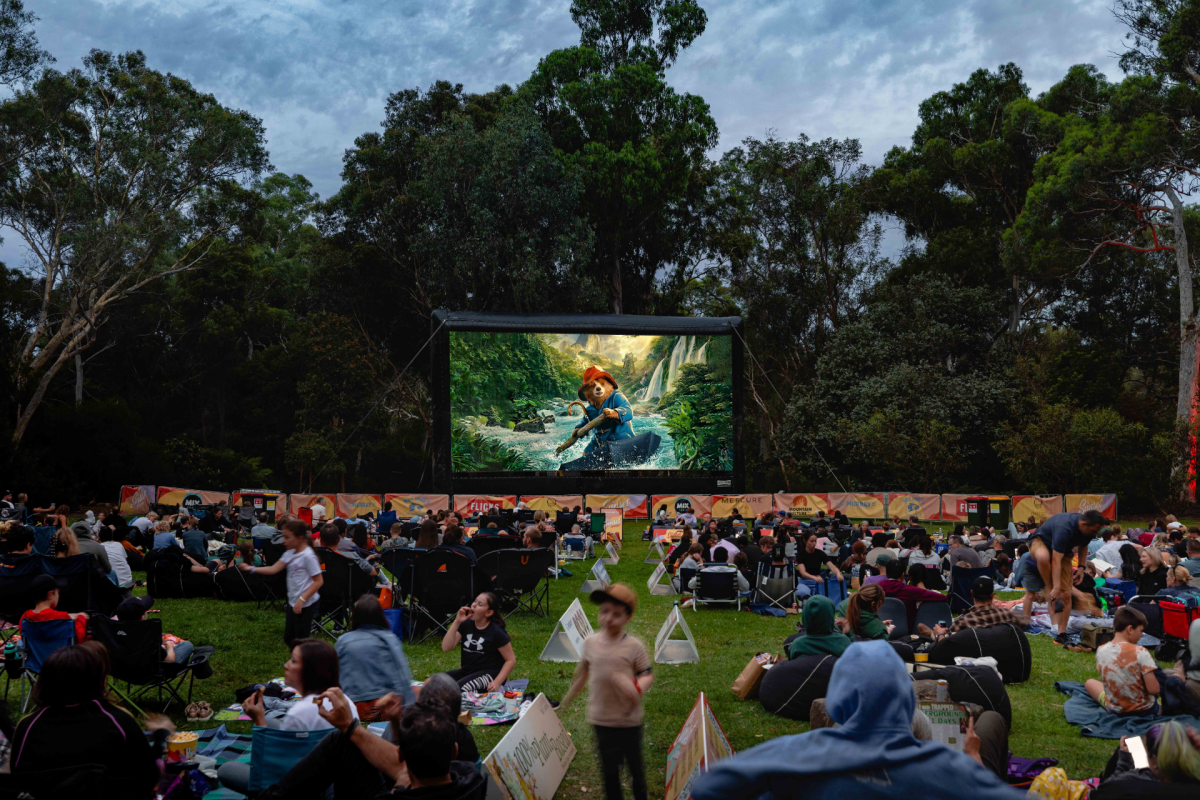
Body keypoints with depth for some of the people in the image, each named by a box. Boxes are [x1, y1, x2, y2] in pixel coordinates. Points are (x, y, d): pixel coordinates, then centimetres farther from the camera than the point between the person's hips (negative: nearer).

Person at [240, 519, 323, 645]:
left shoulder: (308, 556, -20)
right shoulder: (290, 553, 5)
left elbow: (319, 581, -20)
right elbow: (274, 569, 2)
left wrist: (302, 599, -24)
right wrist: (252, 568, -9)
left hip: (306, 604, -9)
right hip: (293, 602, 9)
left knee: (300, 640, -1)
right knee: (289, 638, 17)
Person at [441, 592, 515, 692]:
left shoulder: (496, 632, -11)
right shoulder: (466, 624, 3)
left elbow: (510, 660, -8)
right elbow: (446, 648, -5)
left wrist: (497, 683, -20)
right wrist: (456, 622, -15)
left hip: (489, 673, -6)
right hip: (467, 671, 6)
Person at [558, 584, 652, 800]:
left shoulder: (634, 647, -11)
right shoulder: (590, 643, -2)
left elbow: (648, 674, -7)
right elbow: (582, 674, 11)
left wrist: (638, 688, -28)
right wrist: (567, 700, 20)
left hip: (629, 719, -2)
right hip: (602, 719, 2)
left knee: (635, 763, 15)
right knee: (609, 768, 11)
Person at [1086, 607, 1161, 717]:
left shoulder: (1101, 651, -10)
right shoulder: (1141, 653, -22)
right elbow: (1153, 689, -21)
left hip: (1115, 710, 2)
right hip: (1145, 710, -2)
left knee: (1090, 682, 30)